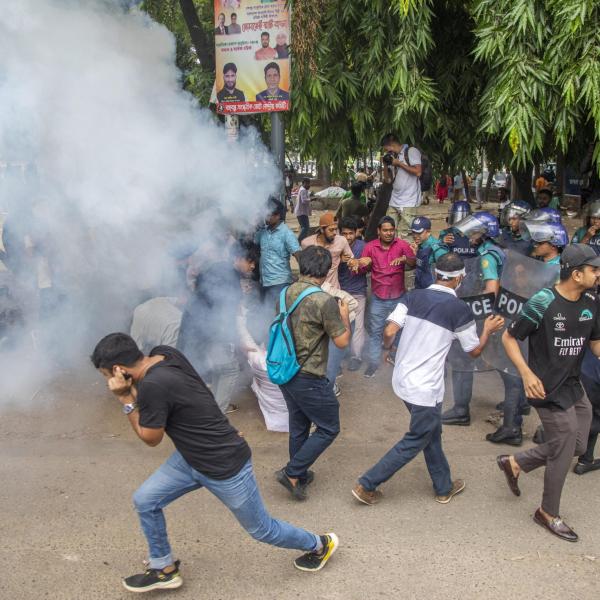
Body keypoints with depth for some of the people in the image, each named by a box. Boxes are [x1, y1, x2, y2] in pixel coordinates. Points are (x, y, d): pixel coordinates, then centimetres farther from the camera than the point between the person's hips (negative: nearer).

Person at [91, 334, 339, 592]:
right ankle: (165, 569, 27)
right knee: (145, 501, 6)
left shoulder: (152, 386, -32)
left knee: (261, 529, 13)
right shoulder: (165, 353, -9)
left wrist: (126, 399, -12)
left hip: (226, 467, -9)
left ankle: (320, 544, 38)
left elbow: (151, 438, -16)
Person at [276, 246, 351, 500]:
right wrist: (344, 316, 3)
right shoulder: (324, 301, -22)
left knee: (299, 425, 22)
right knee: (328, 429, 9)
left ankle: (300, 475, 35)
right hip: (309, 378, -7)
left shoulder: (285, 294, 0)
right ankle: (292, 472, 5)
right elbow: (342, 341, -15)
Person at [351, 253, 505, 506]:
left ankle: (444, 487, 37)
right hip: (425, 388, -6)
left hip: (402, 379, 6)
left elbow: (389, 331, -8)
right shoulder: (459, 309, -10)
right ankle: (367, 485, 10)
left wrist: (387, 347, 13)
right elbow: (475, 350, 2)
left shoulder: (413, 296, 0)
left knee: (431, 433, 22)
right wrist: (488, 330, 20)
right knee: (415, 441, 10)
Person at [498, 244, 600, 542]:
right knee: (564, 448, 0)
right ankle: (549, 513, 23)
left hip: (573, 387, 8)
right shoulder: (543, 302, -19)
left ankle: (514, 462, 32)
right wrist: (527, 374, -22)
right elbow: (509, 338, -12)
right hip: (548, 390, -8)